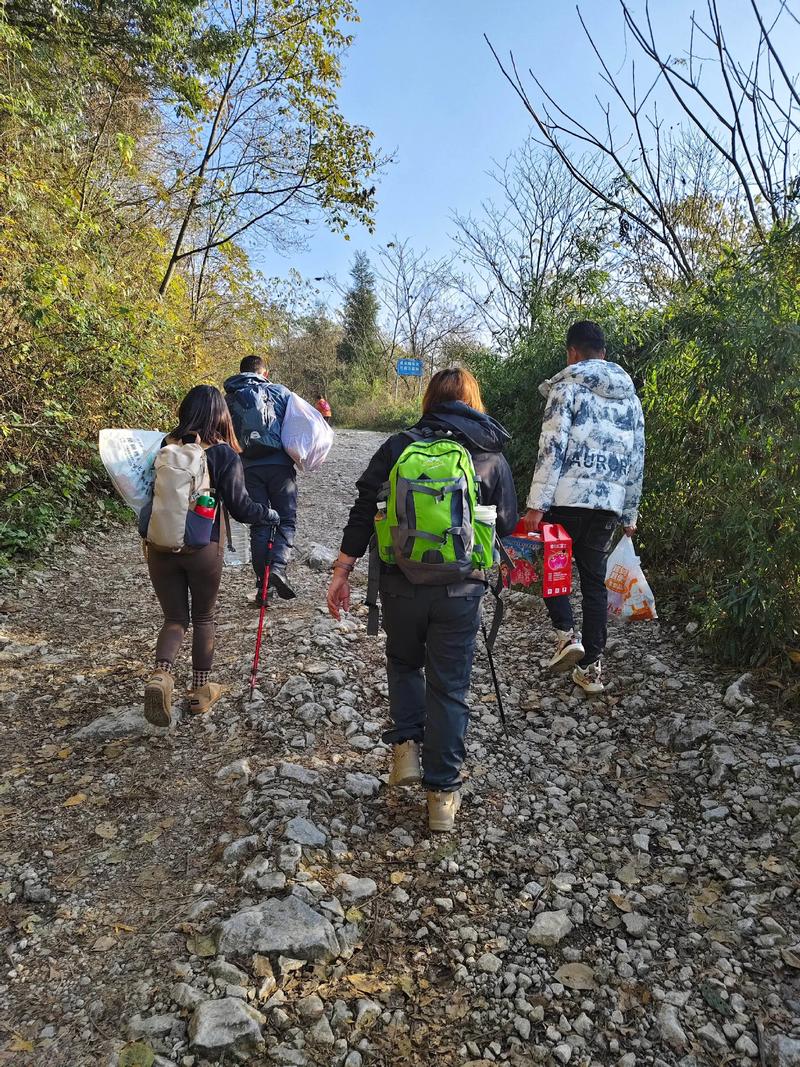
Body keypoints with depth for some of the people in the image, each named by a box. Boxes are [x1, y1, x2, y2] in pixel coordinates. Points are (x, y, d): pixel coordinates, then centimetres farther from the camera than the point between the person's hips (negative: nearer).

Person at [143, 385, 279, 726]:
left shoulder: (165, 446, 1)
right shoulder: (223, 454, -8)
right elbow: (240, 507, -7)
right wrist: (272, 515, 11)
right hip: (203, 548, -2)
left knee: (174, 618, 15)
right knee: (203, 618, 16)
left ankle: (161, 673, -11)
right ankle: (202, 690, 26)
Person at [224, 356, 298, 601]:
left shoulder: (229, 398, 13)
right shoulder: (279, 391, 8)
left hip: (249, 468, 2)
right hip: (280, 465, -2)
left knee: (259, 526, 8)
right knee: (286, 520, 7)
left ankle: (263, 584, 8)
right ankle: (278, 566, -16)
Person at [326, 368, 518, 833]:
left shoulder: (398, 446, 3)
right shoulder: (493, 457, 4)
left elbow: (363, 512, -1)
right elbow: (508, 525, 8)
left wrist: (342, 572, 4)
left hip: (402, 584, 0)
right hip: (461, 589, 0)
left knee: (403, 663, 27)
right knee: (449, 687, 11)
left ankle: (406, 745, 14)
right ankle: (443, 794, 17)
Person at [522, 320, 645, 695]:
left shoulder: (568, 387, -2)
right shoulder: (630, 395, 17)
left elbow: (552, 448, -12)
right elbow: (637, 459, 17)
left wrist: (536, 505, -14)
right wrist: (630, 513, 22)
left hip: (568, 497, -5)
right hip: (609, 503, 5)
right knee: (594, 579, 11)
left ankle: (567, 634, -3)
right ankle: (591, 666, 15)